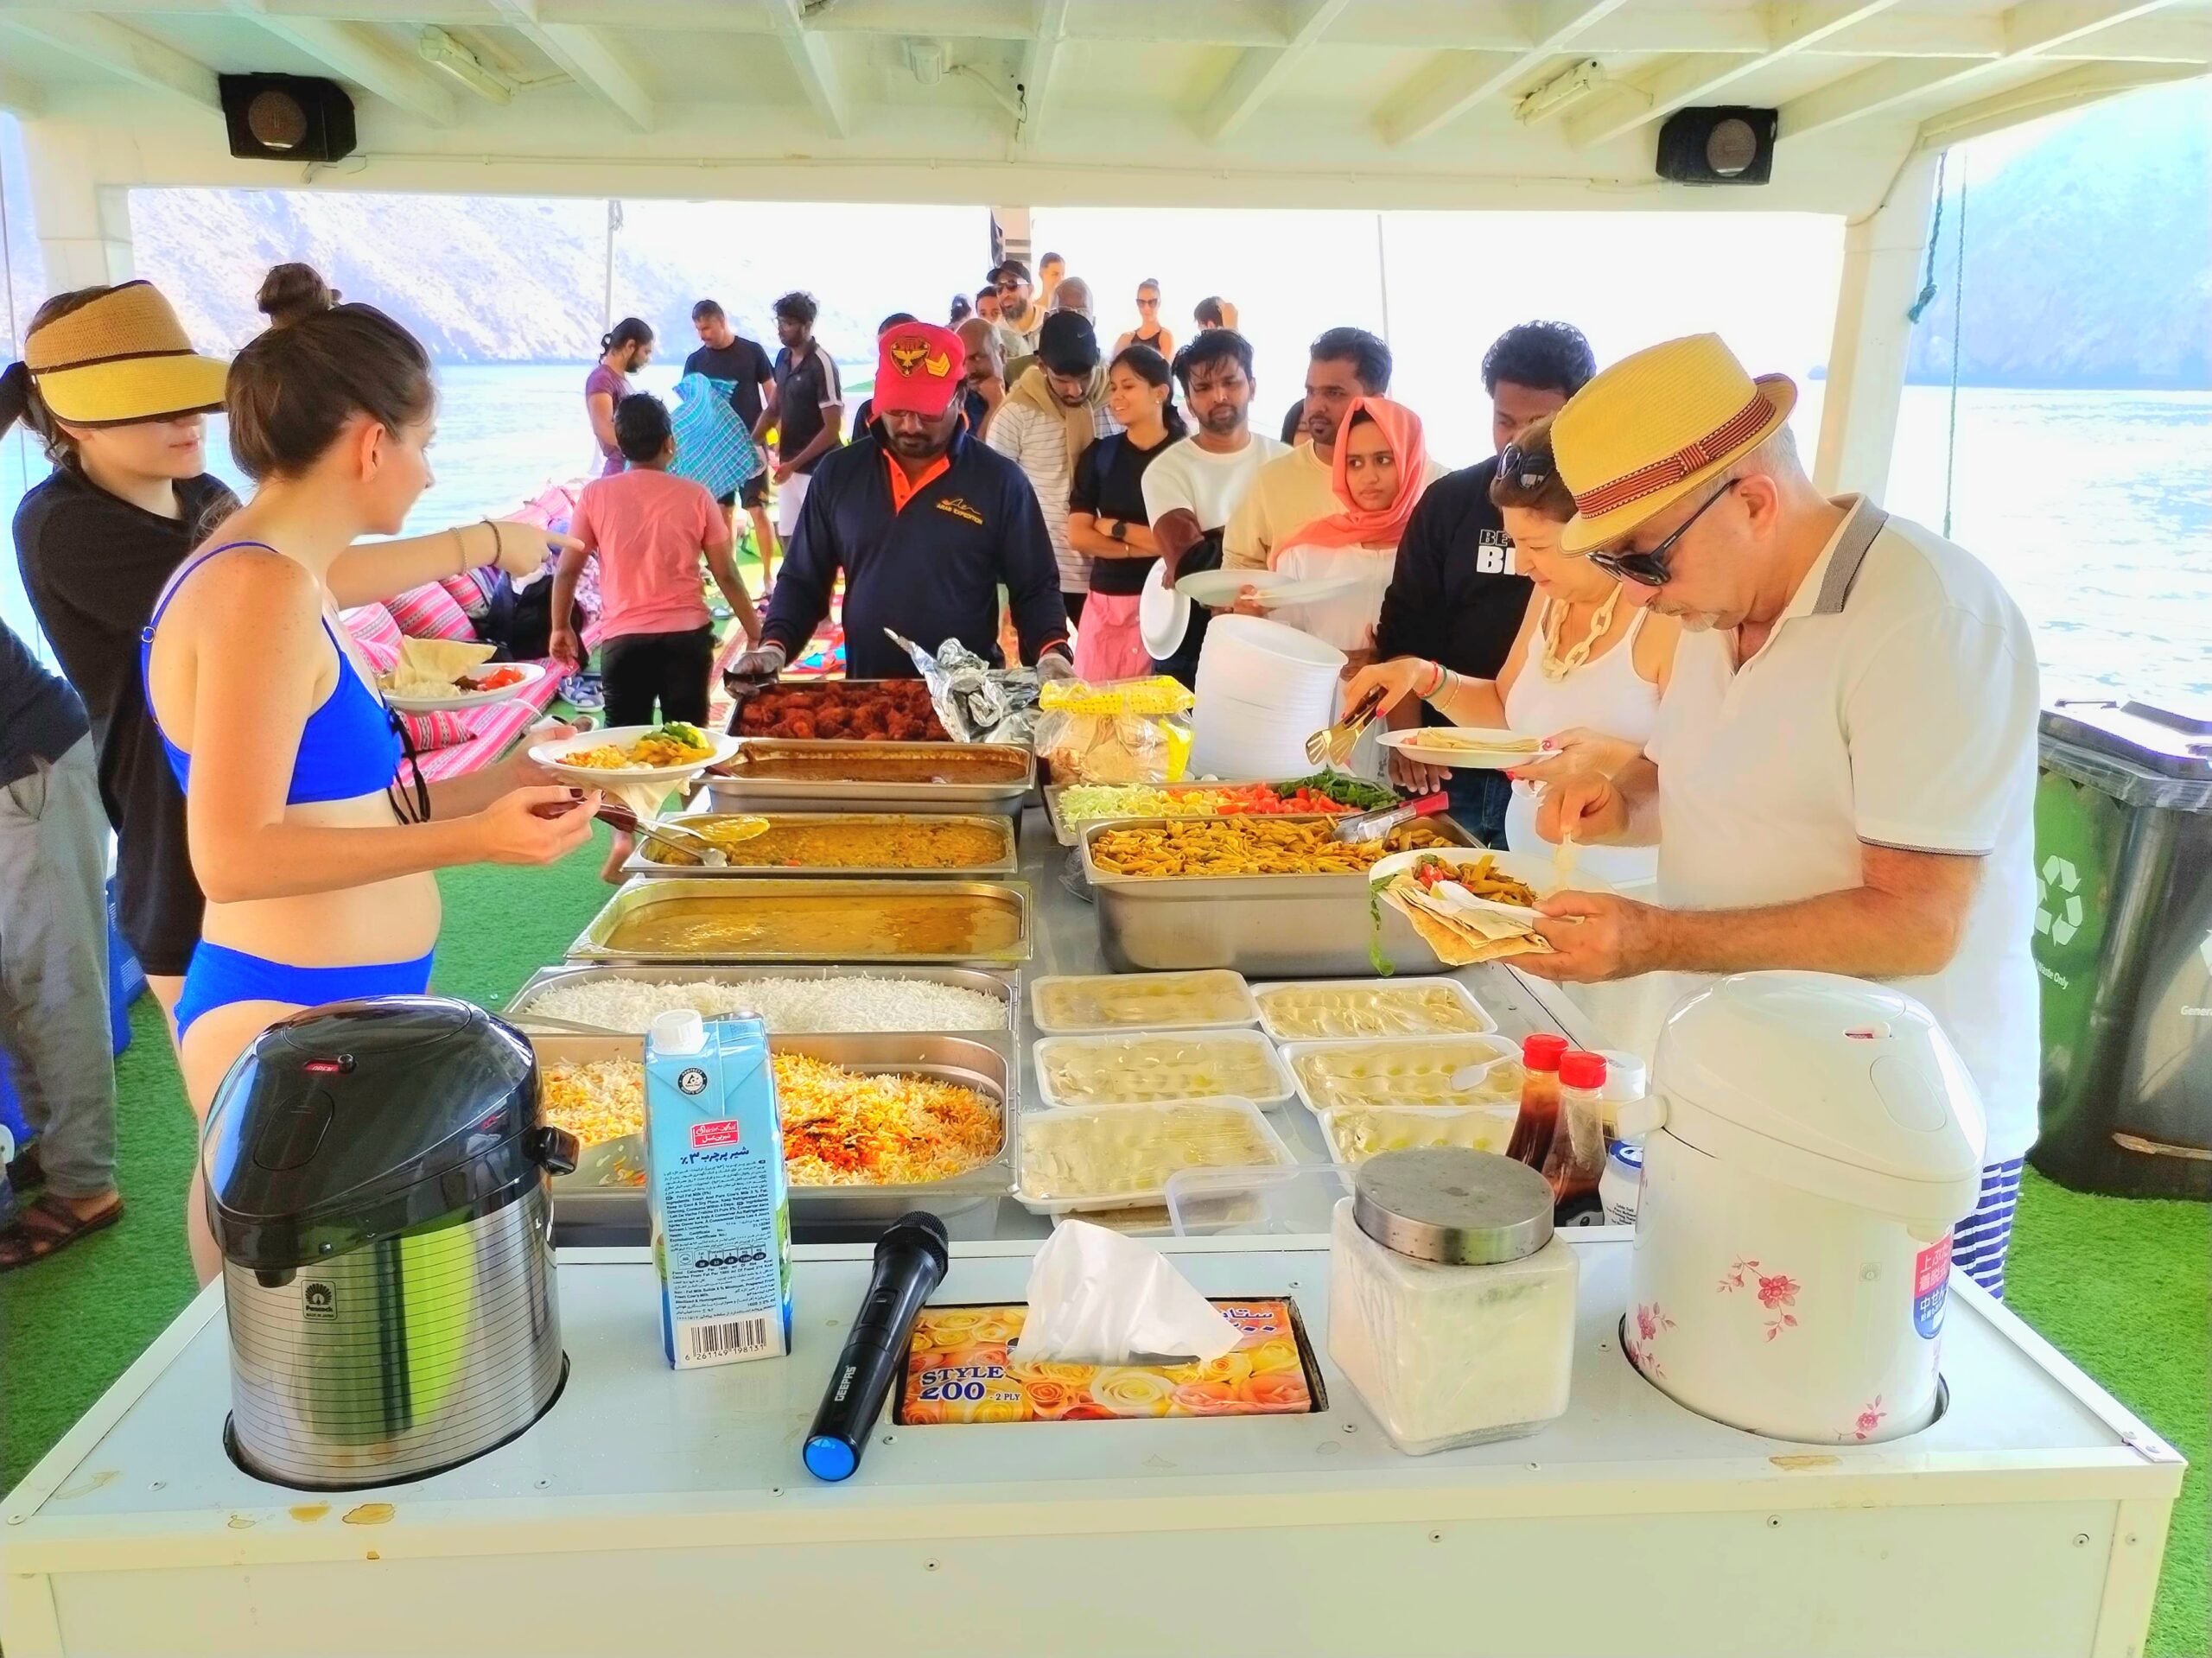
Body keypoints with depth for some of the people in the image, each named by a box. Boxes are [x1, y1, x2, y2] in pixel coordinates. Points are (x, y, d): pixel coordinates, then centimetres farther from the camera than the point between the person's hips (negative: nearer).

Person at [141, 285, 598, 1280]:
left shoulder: (282, 580, 11)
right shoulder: (263, 589, -17)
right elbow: (235, 856, -22)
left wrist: (506, 783, 18)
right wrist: (475, 838, -24)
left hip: (334, 1011, 9)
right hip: (294, 1023, -9)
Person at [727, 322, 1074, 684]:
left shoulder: (1001, 481, -5)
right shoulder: (837, 474, 2)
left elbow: (1035, 589, -1)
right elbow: (802, 581, 8)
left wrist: (1052, 654, -18)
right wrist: (774, 647, -7)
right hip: (865, 693, 2)